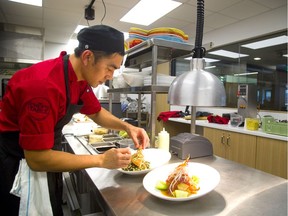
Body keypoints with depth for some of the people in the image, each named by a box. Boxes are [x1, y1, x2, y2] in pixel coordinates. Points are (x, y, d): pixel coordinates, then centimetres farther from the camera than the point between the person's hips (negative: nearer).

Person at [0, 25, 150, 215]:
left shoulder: (81, 78, -7)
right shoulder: (44, 85, -33)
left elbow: (96, 113, 8)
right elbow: (37, 159, -30)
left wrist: (127, 127, -9)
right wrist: (101, 160, -27)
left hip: (46, 159, 8)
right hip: (20, 165, -7)